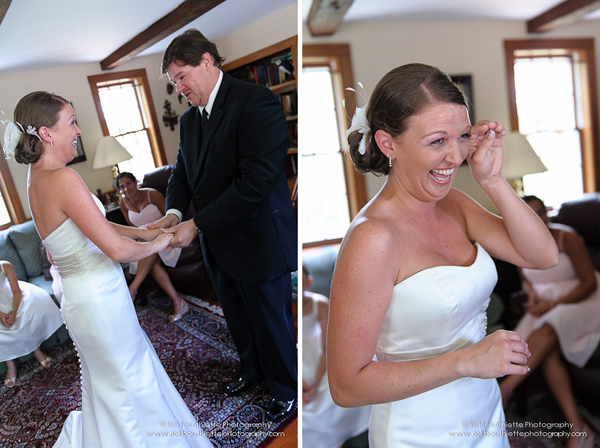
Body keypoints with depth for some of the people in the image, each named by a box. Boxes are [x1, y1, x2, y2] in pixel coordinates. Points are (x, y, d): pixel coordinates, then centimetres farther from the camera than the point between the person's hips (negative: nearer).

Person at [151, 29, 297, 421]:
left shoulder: (256, 102, -18)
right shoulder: (189, 120, 10)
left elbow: (255, 181, -26)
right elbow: (183, 172, 14)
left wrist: (197, 225, -23)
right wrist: (173, 211, -8)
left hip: (259, 242, -7)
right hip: (217, 243, 8)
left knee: (272, 324, 11)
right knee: (238, 319, 24)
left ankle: (288, 389, 38)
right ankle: (252, 369, 52)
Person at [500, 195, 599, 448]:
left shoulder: (566, 237, -9)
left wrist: (553, 305, -18)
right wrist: (533, 295, -4)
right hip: (546, 306, 4)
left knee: (550, 327, -36)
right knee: (547, 351, -26)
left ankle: (505, 387, -37)